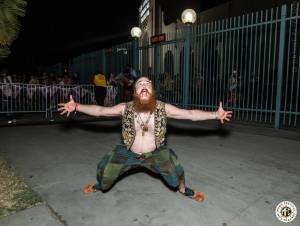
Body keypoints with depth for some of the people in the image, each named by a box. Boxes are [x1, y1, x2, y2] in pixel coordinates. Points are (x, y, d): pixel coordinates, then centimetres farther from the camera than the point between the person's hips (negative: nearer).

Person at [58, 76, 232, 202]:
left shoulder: (163, 108, -19)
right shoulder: (125, 108, -16)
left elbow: (190, 114, -17)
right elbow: (99, 110, -9)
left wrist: (215, 114, -22)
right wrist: (76, 107, -13)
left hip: (156, 153, -1)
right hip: (128, 152, 1)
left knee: (174, 170, -13)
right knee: (105, 169, 1)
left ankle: (184, 189, 27)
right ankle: (101, 185, 41)